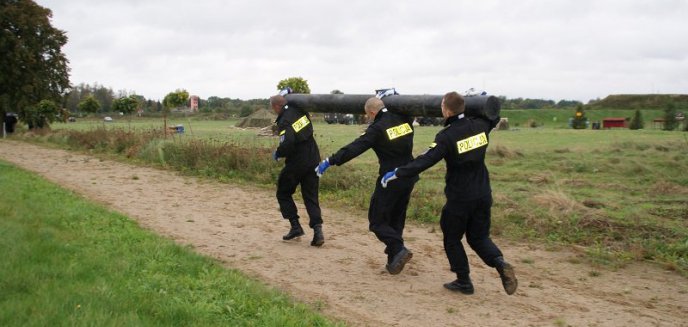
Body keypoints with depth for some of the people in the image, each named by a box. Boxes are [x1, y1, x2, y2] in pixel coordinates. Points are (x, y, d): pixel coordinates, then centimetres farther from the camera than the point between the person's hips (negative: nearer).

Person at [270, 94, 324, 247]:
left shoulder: (284, 121, -17)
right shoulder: (300, 110, 4)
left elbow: (287, 143, -29)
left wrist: (277, 154, -11)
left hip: (296, 162, -7)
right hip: (313, 160, 7)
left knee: (283, 193, 14)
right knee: (311, 196, 10)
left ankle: (295, 226, 7)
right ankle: (318, 229, -4)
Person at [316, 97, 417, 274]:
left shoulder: (377, 128, -14)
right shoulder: (404, 119, 4)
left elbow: (354, 148, -21)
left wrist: (330, 161, -21)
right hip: (409, 178, 7)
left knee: (377, 220, 4)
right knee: (396, 218, 18)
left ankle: (398, 249, -13)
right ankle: (394, 259, 20)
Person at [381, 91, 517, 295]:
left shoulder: (447, 136, -19)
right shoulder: (479, 125, -1)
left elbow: (425, 161, -26)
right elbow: (495, 115, 22)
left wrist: (397, 174, -22)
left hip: (459, 198, -6)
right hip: (483, 195, 6)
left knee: (452, 239, 15)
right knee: (479, 237, 19)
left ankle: (464, 282, 19)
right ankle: (500, 263, -6)